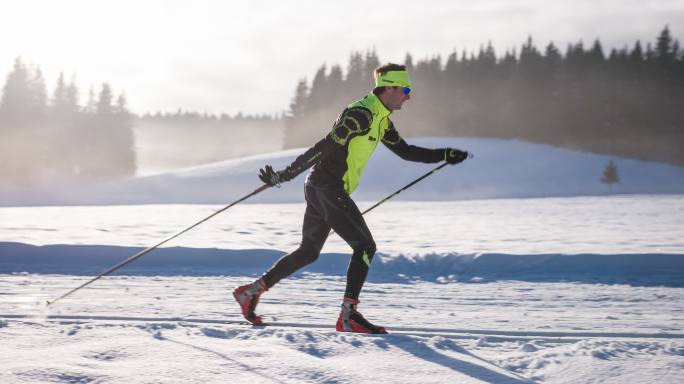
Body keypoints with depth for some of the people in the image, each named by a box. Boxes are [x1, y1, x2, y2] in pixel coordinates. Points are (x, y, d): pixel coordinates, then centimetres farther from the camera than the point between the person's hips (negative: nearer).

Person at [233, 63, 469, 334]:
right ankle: (348, 316, -12)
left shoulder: (381, 120, 15)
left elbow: (405, 151, 23)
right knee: (365, 246, -10)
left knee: (309, 252, 18)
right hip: (326, 188, -10)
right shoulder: (361, 114, -17)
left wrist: (445, 155, 17)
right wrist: (285, 175, -23)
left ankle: (252, 291, 24)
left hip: (320, 190, 10)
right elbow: (325, 147, -21)